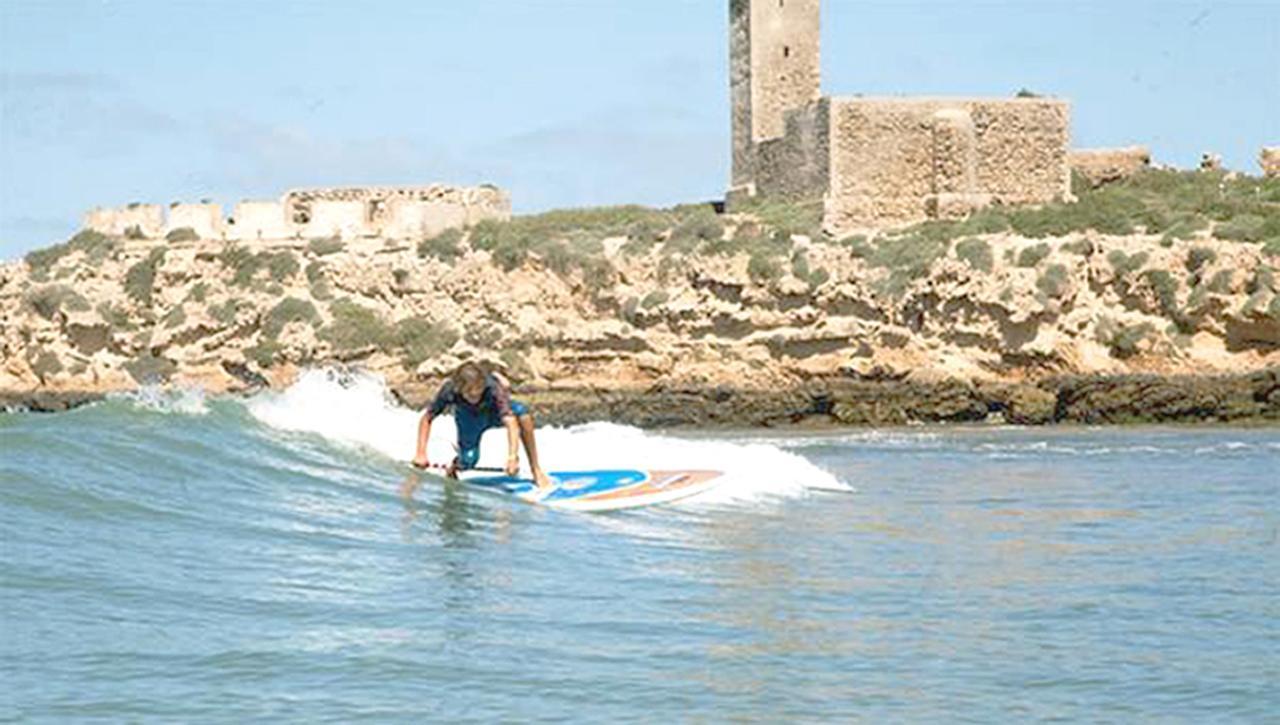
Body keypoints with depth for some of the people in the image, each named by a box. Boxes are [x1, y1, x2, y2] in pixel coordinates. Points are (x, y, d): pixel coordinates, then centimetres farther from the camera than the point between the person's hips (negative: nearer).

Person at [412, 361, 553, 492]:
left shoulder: (493, 388, -41)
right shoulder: (449, 391, -35)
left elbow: (510, 421, -52)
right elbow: (426, 419, -22)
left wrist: (513, 457, -66)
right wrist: (421, 453, -31)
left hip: (495, 412, -1)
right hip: (469, 419, 1)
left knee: (523, 414, -33)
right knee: (467, 463, -15)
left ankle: (536, 471, -20)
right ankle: (453, 468, 25)